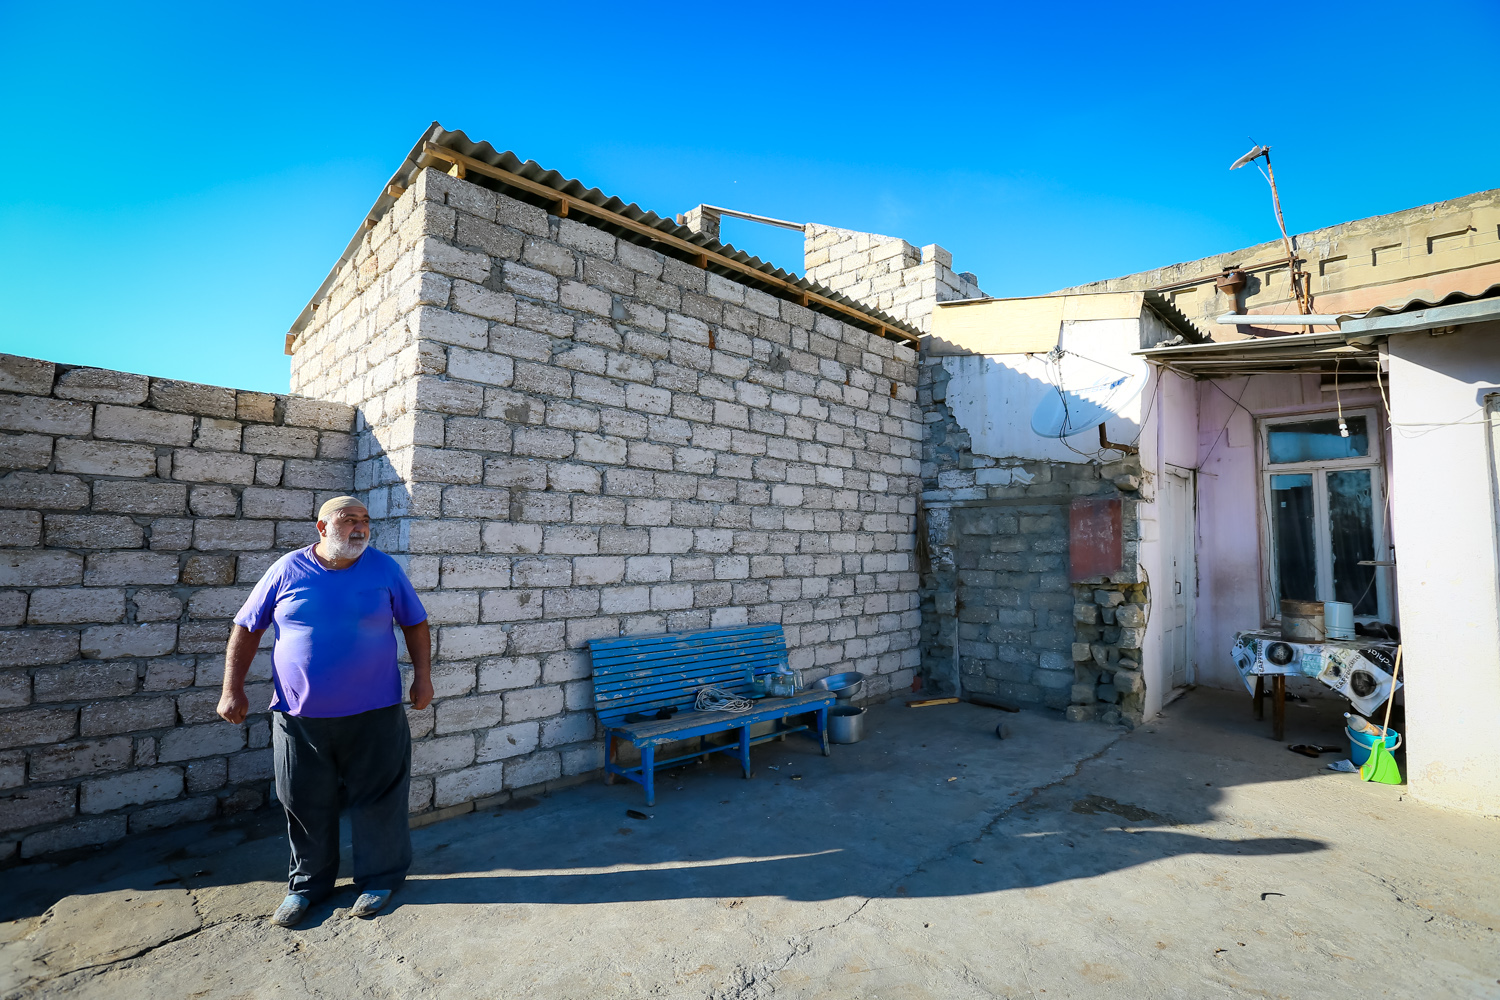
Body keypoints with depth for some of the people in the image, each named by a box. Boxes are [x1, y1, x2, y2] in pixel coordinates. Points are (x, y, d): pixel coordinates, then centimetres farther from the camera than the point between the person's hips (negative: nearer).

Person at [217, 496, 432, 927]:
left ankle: (379, 877, 28)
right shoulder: (287, 570, -1)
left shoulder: (385, 568, -3)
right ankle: (308, 883, 36)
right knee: (306, 803, 14)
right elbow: (246, 627, 7)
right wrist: (232, 690, 3)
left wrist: (423, 677, -1)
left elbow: (415, 622, 4)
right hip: (300, 714, 1)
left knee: (377, 798, 8)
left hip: (373, 713, -1)